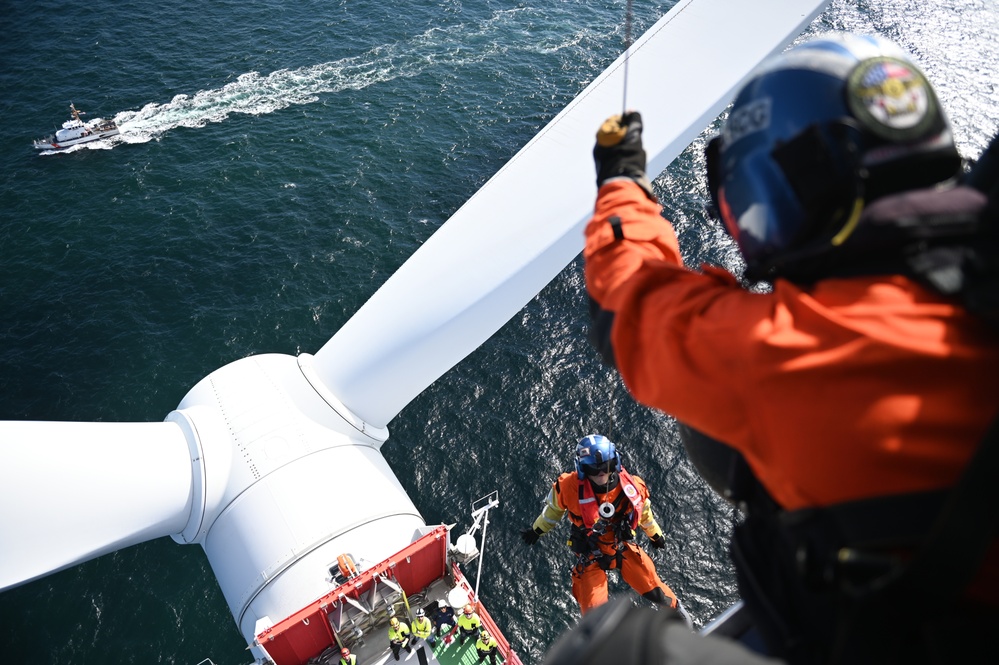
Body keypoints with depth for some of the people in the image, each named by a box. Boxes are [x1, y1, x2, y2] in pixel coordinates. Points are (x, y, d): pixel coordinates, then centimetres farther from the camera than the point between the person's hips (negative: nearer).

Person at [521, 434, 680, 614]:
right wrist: (536, 531, 10)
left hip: (624, 547, 2)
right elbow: (553, 509, -4)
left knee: (655, 591, 6)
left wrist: (656, 536, 20)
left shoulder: (632, 486, -19)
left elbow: (644, 513, 4)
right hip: (590, 555, -2)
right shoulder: (569, 487, -27)